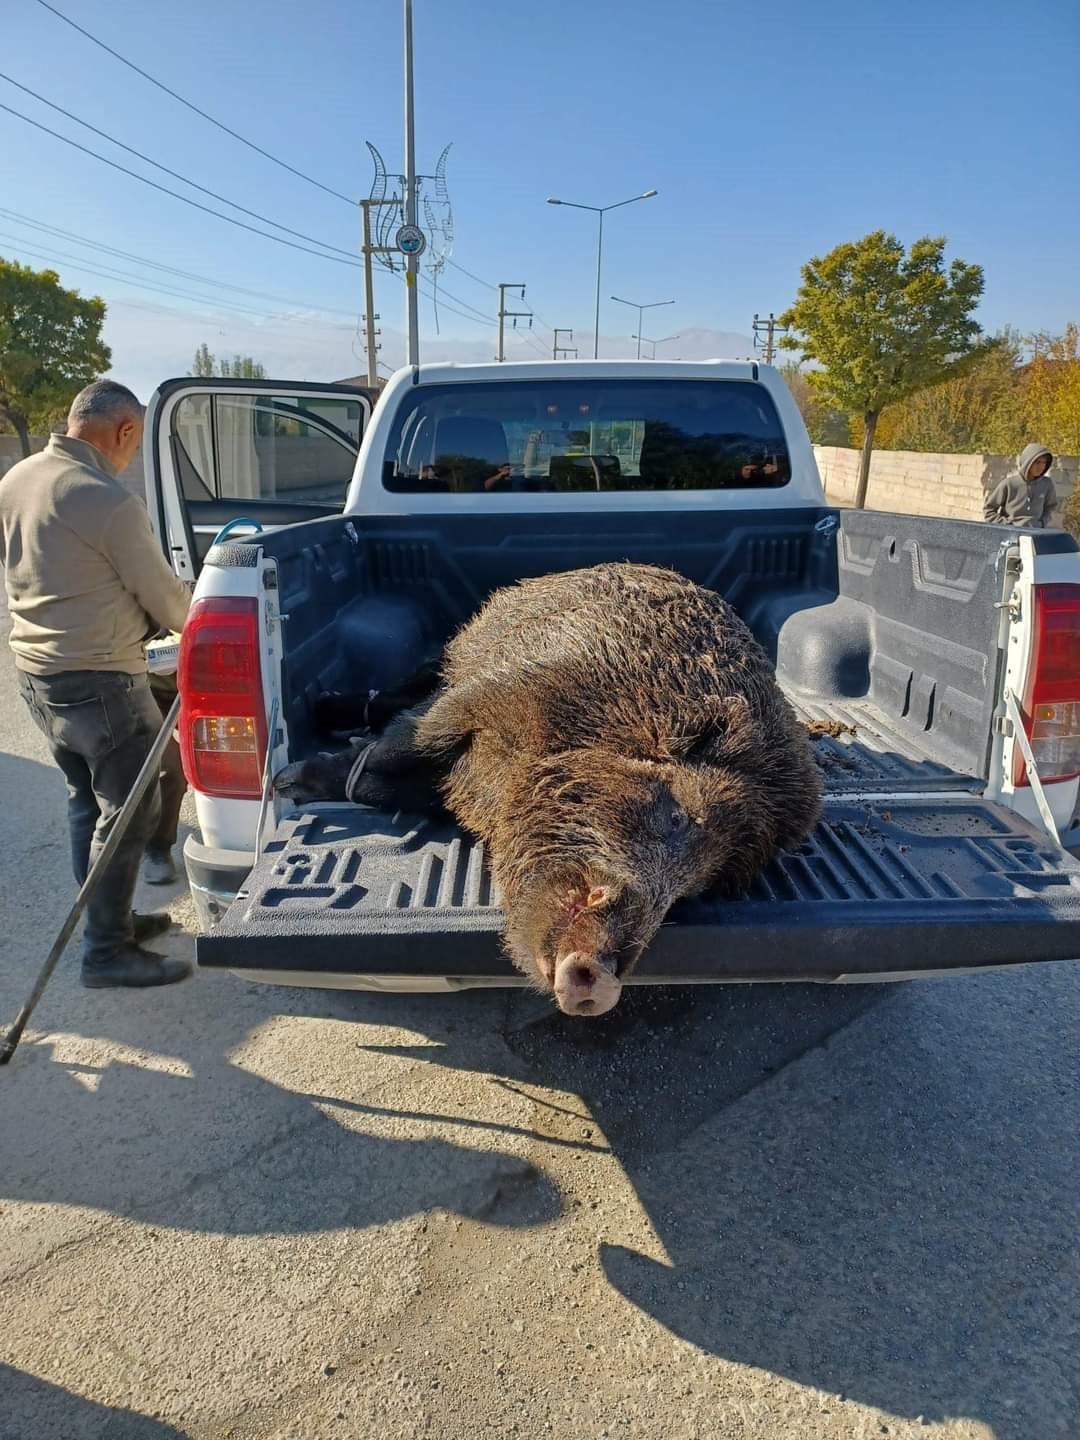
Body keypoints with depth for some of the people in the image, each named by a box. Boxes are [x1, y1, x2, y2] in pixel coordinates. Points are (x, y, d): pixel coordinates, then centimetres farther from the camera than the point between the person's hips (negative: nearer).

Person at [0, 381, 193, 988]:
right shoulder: (111, 502, -21)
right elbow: (166, 600, -12)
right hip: (98, 680, -9)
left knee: (88, 799, 19)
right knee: (129, 811, 2)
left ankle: (110, 918, 32)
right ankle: (108, 952, 11)